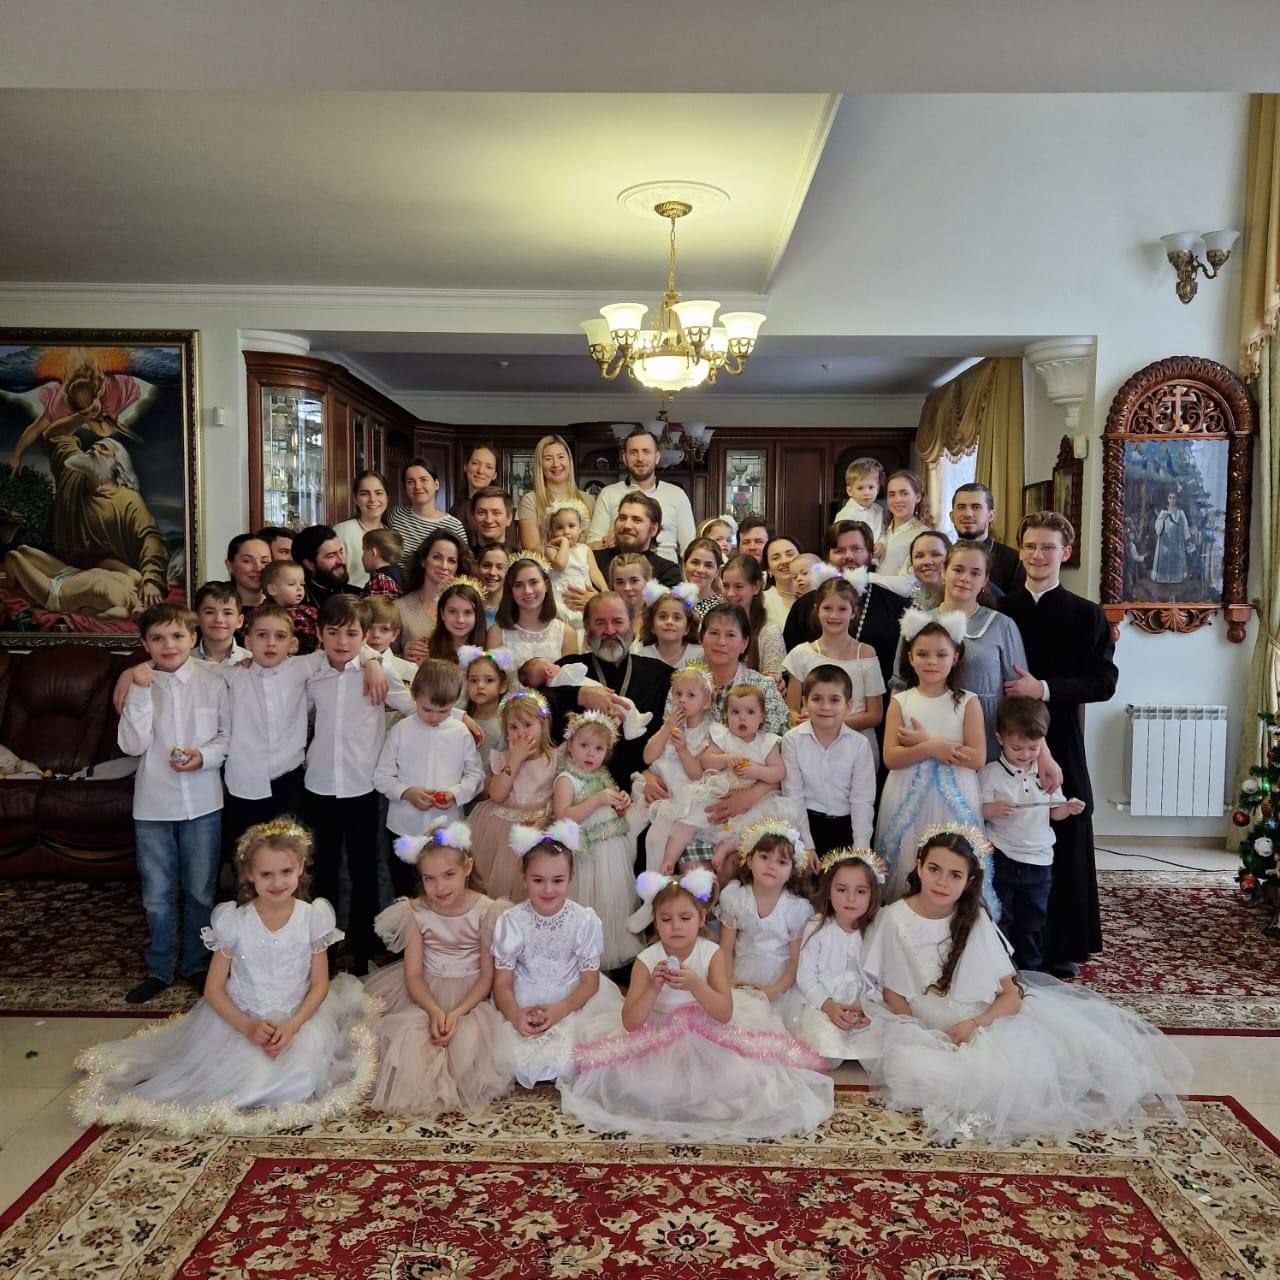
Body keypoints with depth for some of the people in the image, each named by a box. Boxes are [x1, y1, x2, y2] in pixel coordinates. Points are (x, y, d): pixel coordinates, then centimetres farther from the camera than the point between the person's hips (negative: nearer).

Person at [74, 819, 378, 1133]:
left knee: (297, 1080, -21)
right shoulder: (234, 921, -9)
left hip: (297, 1021, 0)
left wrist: (292, 1026, -20)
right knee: (236, 1076, -22)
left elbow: (320, 984, -3)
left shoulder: (313, 917, -8)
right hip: (239, 1020, 0)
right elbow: (213, 989, -4)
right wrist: (247, 1026, -20)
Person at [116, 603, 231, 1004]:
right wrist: (141, 691, -19)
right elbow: (132, 745, -13)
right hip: (153, 804, 1)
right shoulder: (139, 684, -4)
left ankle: (196, 964, 32)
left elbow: (229, 735, 2)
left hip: (202, 803, 0)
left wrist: (205, 756, -16)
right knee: (157, 895, 12)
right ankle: (159, 968, 31)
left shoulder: (211, 682, -6)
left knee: (201, 890, 13)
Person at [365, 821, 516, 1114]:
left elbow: (488, 976, -9)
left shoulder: (487, 911, -14)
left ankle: (461, 1091, 1)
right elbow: (413, 974, -8)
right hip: (426, 996, 2)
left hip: (470, 997, -2)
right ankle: (419, 1091, 2)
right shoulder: (417, 912, -7)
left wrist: (458, 1013, -23)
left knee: (470, 1038, -28)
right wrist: (434, 1010, -26)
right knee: (410, 1034, -25)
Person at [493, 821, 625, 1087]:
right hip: (523, 1004, 0)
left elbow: (590, 981, -5)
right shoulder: (511, 921, -7)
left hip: (573, 1001, 0)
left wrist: (560, 1010, -22)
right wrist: (514, 1014, -27)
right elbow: (502, 981, -7)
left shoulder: (585, 920, -8)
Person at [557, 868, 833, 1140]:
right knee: (632, 1084, -27)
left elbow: (725, 1014, -18)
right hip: (658, 1046, 0)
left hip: (707, 1041, 0)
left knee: (739, 1079, -26)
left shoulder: (713, 954, -10)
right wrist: (654, 987, -30)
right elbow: (630, 1023, -14)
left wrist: (695, 985, -34)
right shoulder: (646, 961, -10)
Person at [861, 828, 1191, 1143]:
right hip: (927, 1029, 0)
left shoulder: (975, 920, -5)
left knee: (1023, 1068, -24)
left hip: (985, 1022, 0)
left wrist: (974, 1024, -23)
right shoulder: (895, 919, -12)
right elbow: (893, 994, -3)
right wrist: (917, 1035, -19)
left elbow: (1011, 995, -7)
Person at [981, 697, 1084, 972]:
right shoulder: (991, 773, -9)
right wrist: (993, 810, -30)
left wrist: (1068, 809, -12)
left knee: (1032, 920, 16)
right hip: (1002, 858, -3)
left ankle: (1030, 968, 30)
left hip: (1039, 858, 4)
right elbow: (979, 811, -9)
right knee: (999, 918, 6)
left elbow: (1053, 812, 8)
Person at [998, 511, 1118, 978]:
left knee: (1064, 844, 5)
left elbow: (1103, 681, -4)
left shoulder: (1086, 615, 3)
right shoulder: (999, 610, 6)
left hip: (1060, 745, -1)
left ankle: (1063, 947, 18)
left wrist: (1045, 689, -16)